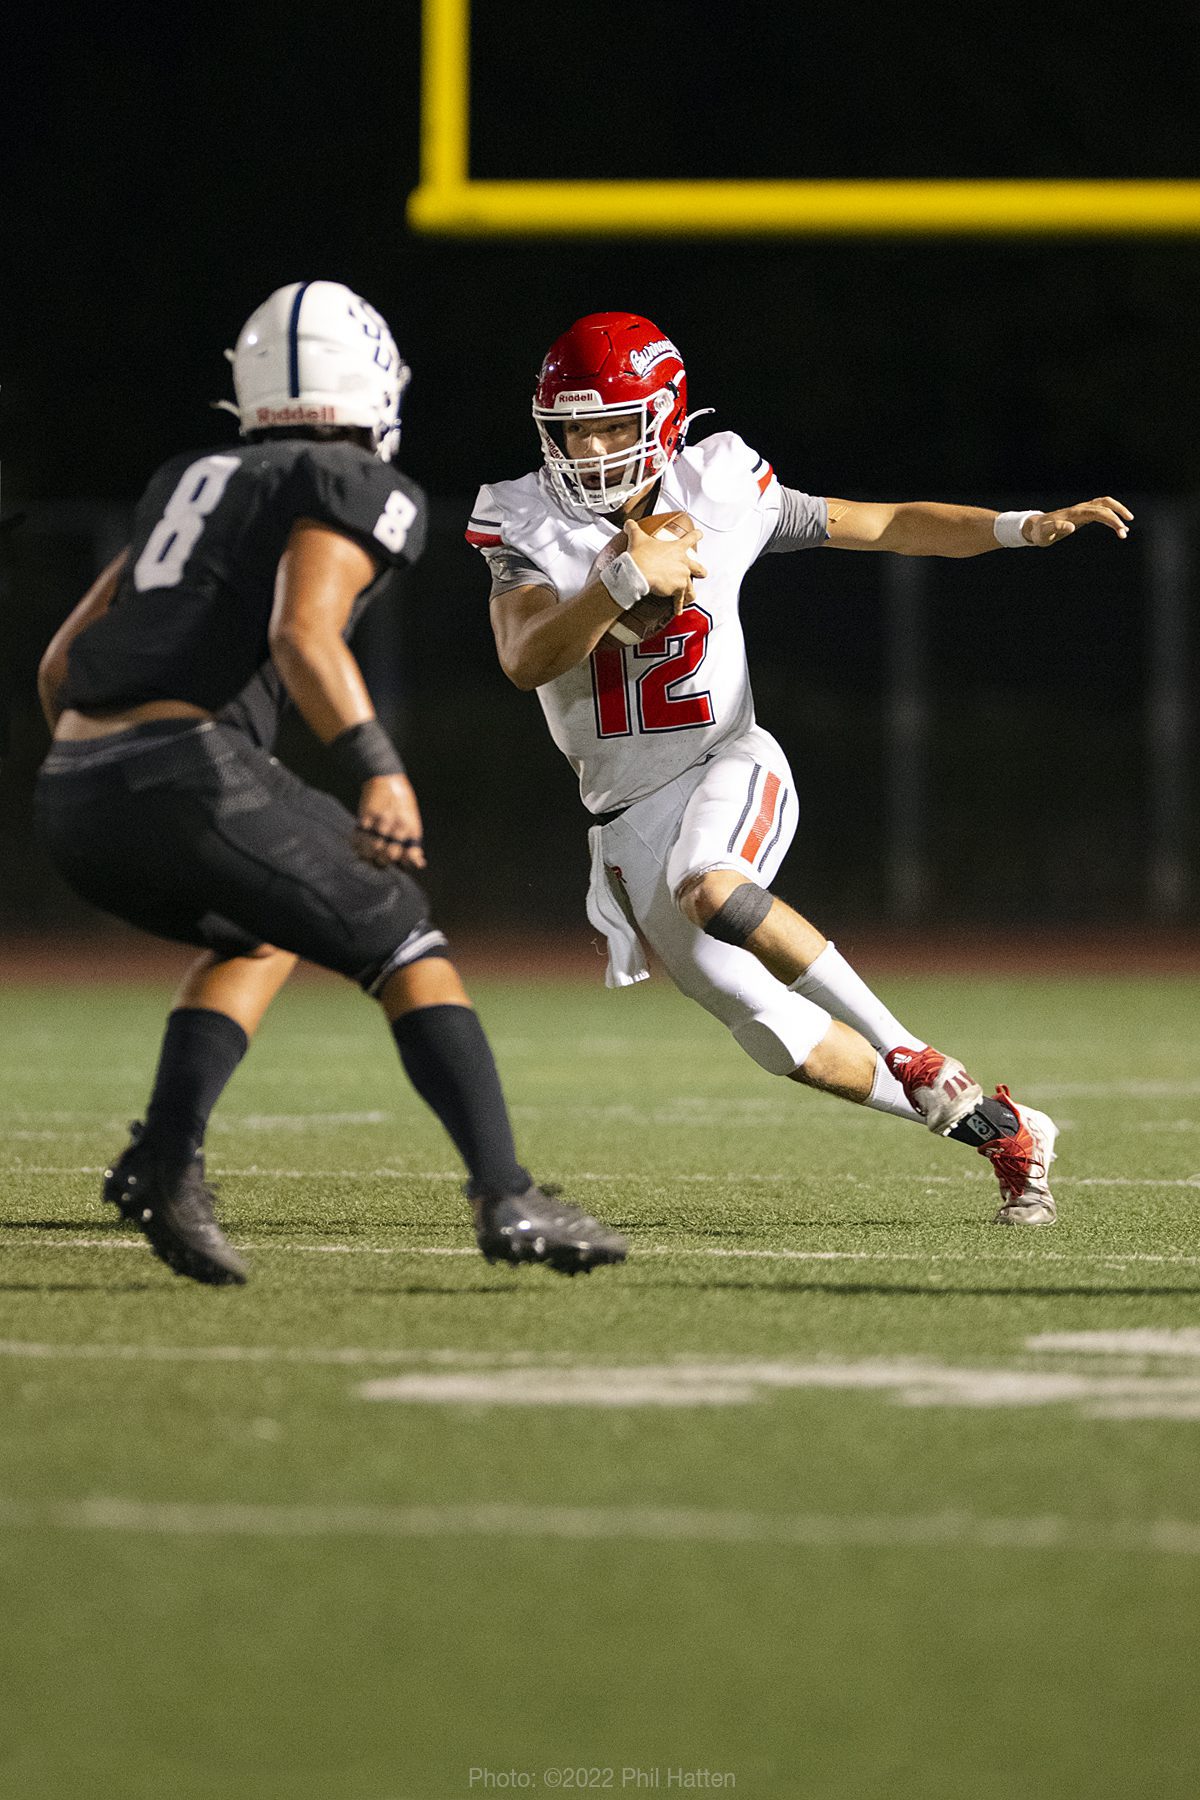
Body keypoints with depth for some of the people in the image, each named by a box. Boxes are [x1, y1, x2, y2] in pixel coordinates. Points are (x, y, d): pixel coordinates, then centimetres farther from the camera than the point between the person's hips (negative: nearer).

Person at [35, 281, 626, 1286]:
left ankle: (166, 1162, 8)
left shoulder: (189, 486, 27)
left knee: (262, 937, 29)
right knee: (410, 956, 6)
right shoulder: (360, 493, 5)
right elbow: (303, 638, -15)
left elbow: (62, 664, 27)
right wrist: (381, 771, -25)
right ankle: (509, 1201, -7)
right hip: (187, 770, -7)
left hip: (72, 795, 7)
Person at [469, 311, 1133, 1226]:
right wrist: (621, 583, -37)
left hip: (729, 767, -2)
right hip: (630, 813, 2)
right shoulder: (528, 526, -7)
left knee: (708, 890, -36)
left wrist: (1025, 527, -8)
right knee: (775, 1034, -7)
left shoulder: (720, 492, -4)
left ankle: (912, 1056, -23)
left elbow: (884, 526, 4)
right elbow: (527, 660, -22)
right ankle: (997, 1127, 6)